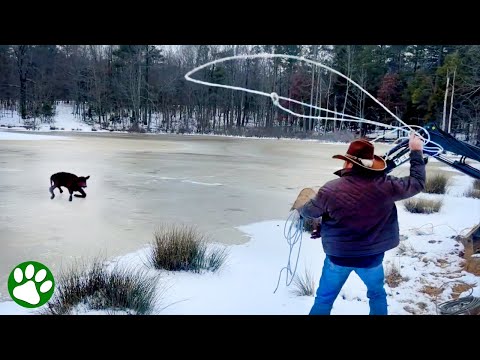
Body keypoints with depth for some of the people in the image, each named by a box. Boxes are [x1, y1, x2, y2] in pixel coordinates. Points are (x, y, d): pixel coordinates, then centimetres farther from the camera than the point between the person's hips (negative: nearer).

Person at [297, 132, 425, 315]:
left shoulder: (330, 190, -18)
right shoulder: (385, 185, -15)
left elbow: (308, 212, -2)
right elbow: (417, 182, 1)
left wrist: (300, 210, 23)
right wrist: (416, 152, 13)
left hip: (338, 256, -1)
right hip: (372, 257, 2)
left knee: (324, 299, 15)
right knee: (377, 294, 28)